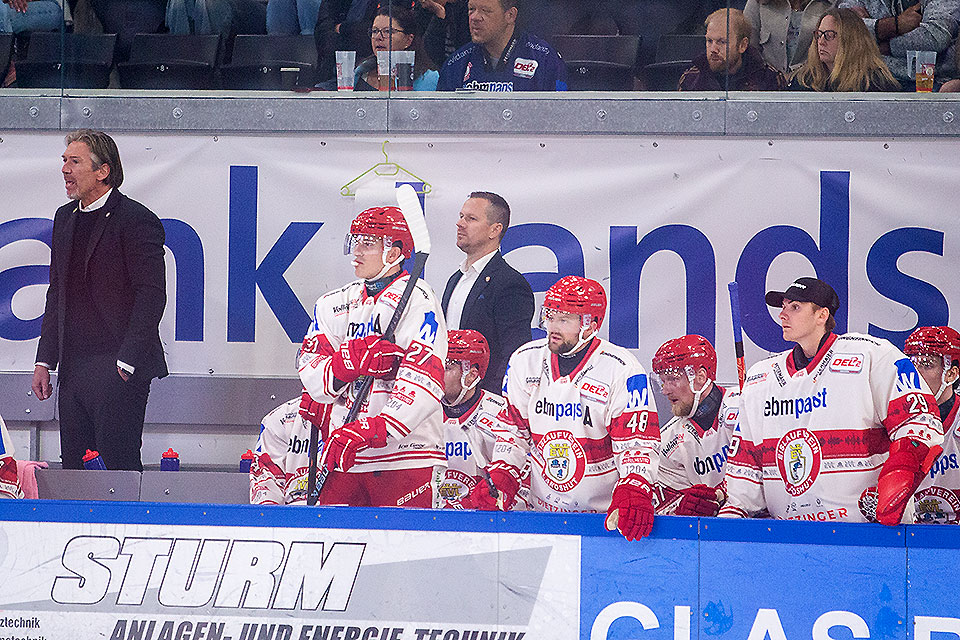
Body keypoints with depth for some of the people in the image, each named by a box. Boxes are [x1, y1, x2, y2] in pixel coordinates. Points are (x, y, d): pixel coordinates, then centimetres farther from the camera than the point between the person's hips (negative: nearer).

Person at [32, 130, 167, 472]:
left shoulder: (137, 220, -9)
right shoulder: (65, 218, 16)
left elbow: (152, 296, -13)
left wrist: (127, 363, -18)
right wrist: (44, 361, 14)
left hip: (119, 370, -8)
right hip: (73, 368, 8)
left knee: (120, 466, -8)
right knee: (73, 468, 7)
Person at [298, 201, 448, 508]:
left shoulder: (417, 300, -6)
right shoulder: (334, 304, 15)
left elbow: (423, 382, -18)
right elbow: (310, 373, 4)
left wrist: (368, 431, -27)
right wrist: (349, 362, -18)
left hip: (405, 456, -5)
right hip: (343, 455, 5)